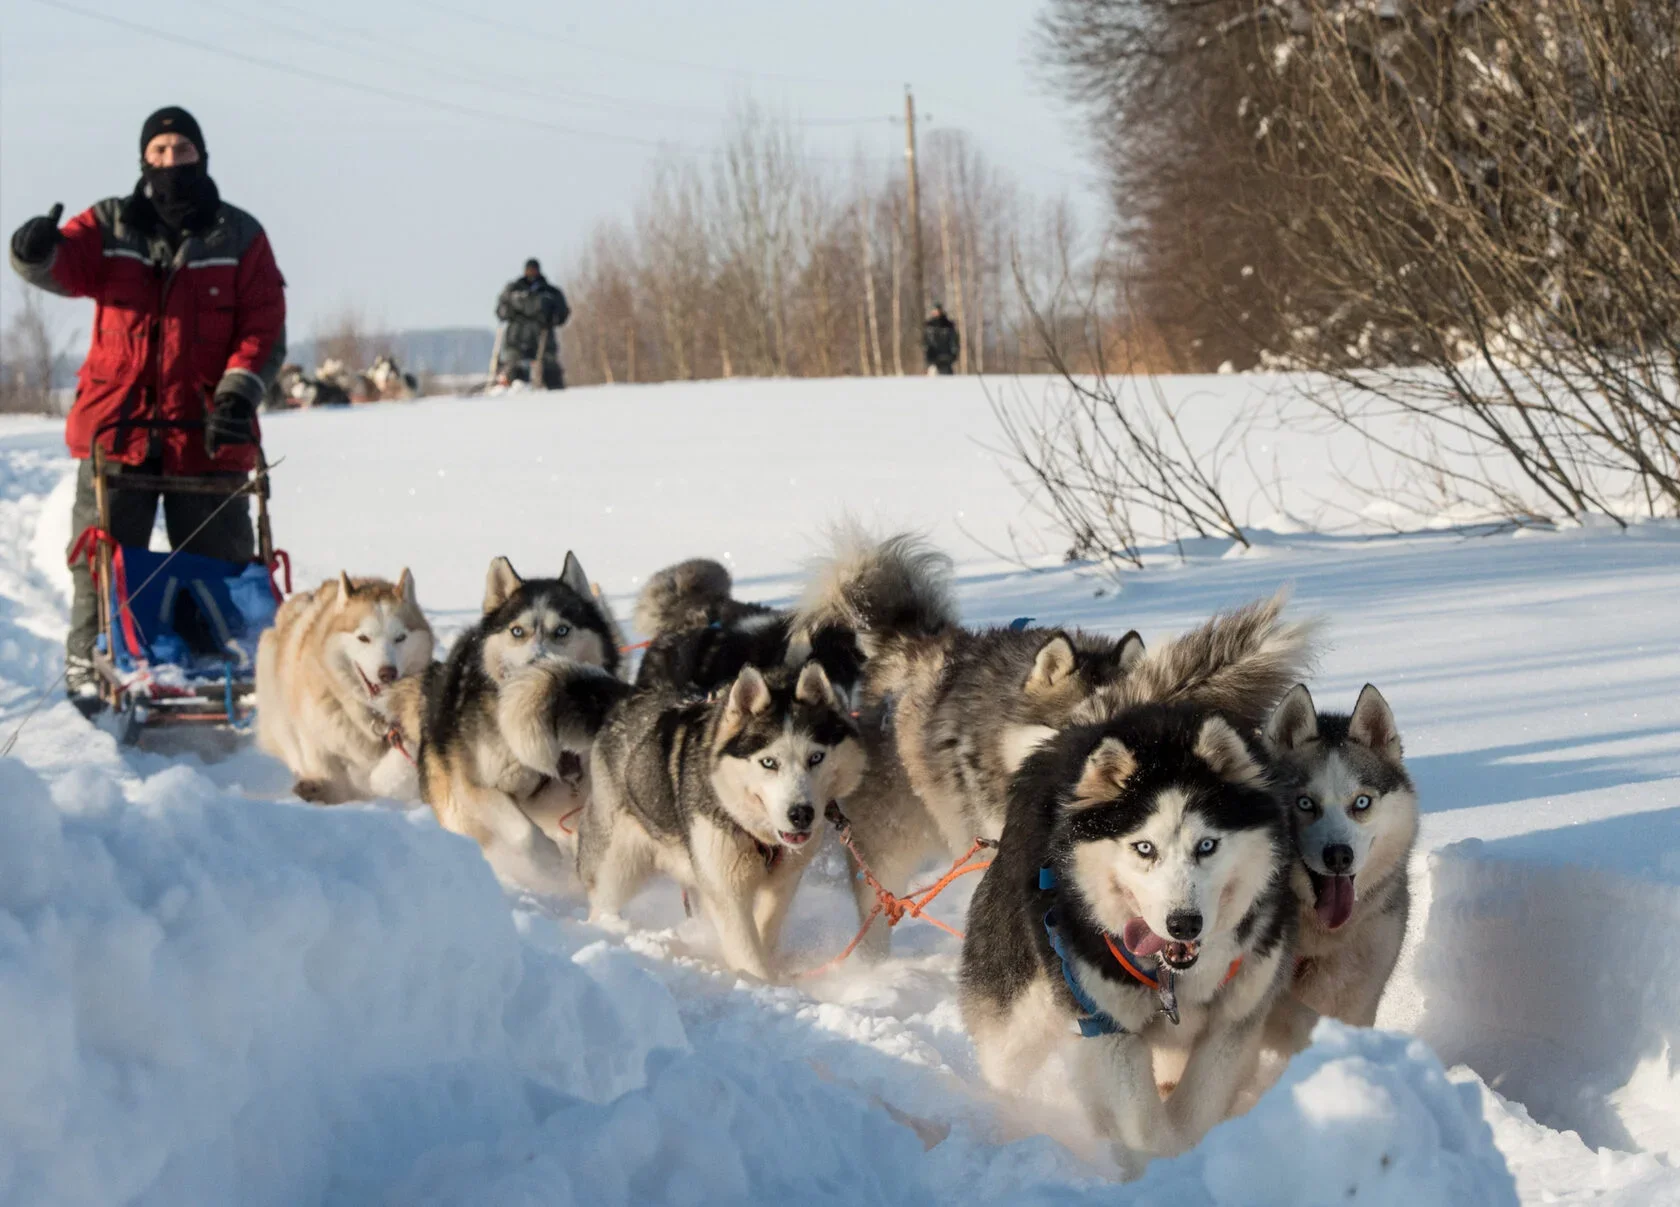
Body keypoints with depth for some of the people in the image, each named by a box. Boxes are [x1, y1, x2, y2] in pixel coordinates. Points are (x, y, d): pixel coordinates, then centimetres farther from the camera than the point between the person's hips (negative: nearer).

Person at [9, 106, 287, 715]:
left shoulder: (240, 237, 7)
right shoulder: (109, 227, 8)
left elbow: (264, 329, 2)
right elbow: (64, 266, -10)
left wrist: (238, 393, -14)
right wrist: (36, 251, -35)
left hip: (207, 435, 0)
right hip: (117, 429, 0)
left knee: (219, 563, 3)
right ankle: (88, 667, 13)